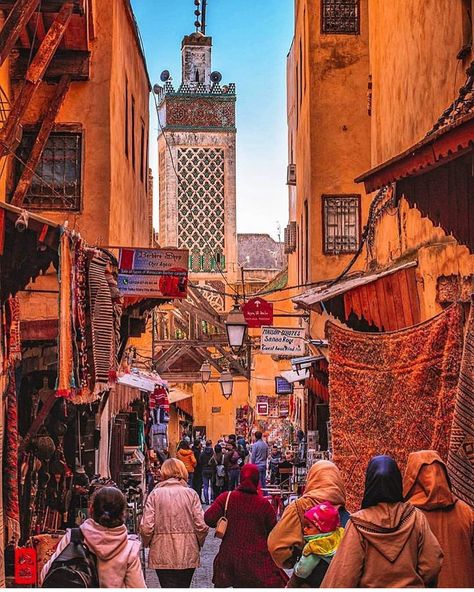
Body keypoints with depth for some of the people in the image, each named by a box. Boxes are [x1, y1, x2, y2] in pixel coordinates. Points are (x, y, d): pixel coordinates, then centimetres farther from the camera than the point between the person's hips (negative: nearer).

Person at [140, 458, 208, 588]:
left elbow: (146, 527, -9)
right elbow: (201, 526, -7)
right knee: (183, 587, 17)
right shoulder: (191, 494, -2)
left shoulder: (155, 494, -4)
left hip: (162, 555, -1)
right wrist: (199, 544, 12)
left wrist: (147, 543, 11)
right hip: (188, 555, 1)